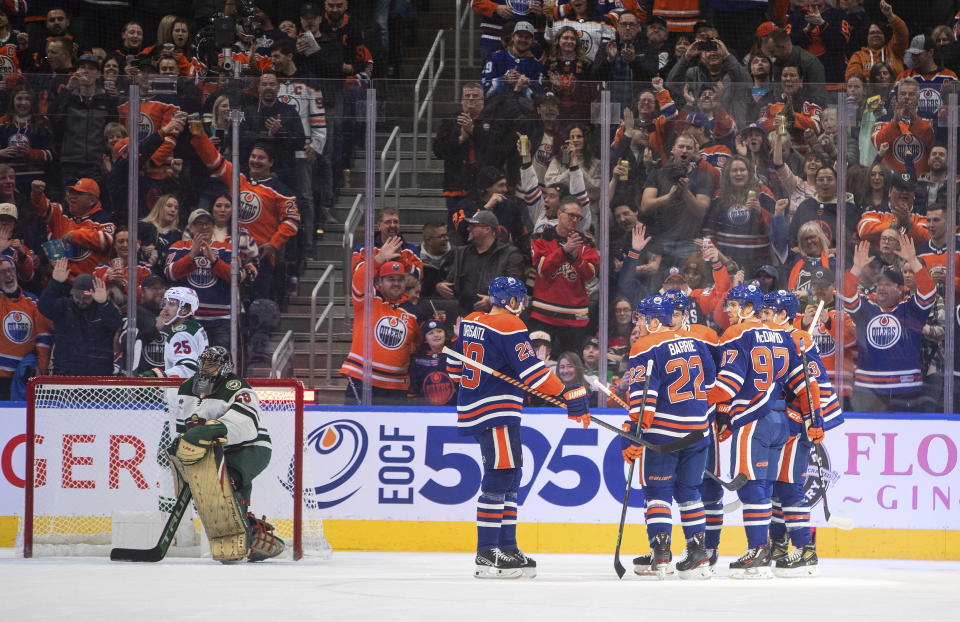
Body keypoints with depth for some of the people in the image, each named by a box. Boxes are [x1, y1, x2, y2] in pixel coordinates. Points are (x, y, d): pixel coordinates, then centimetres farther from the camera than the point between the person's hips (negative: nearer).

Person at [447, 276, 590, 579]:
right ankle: (486, 555, -11)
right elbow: (532, 372, -18)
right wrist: (569, 396, -15)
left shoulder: (470, 322, 12)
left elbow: (455, 365, 22)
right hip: (495, 413, -9)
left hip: (472, 410, 9)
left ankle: (506, 547, 17)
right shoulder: (510, 327, -13)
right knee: (499, 477, -9)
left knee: (509, 475, 15)